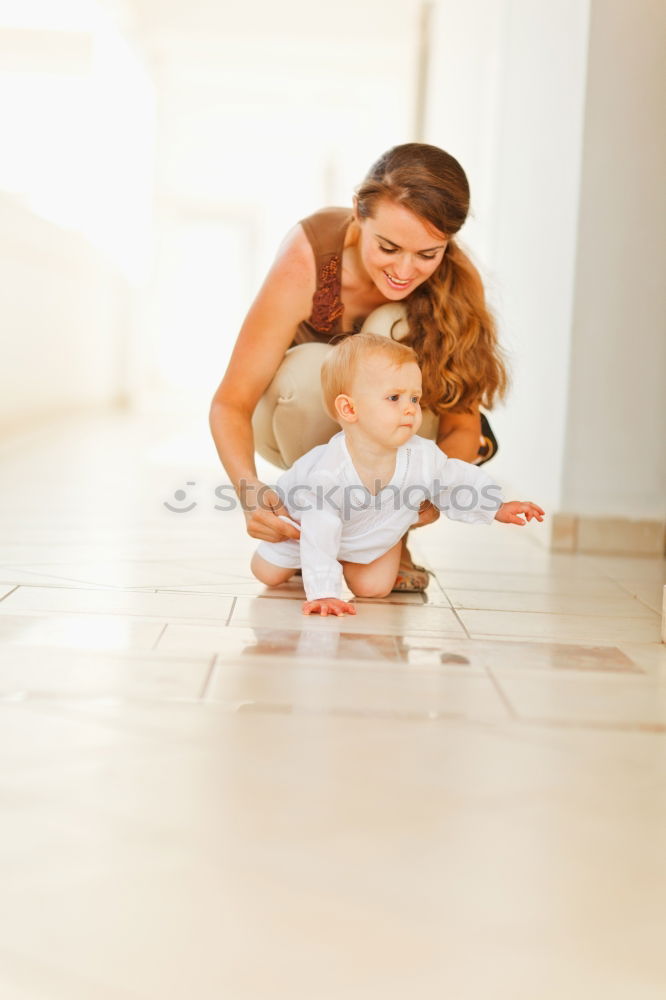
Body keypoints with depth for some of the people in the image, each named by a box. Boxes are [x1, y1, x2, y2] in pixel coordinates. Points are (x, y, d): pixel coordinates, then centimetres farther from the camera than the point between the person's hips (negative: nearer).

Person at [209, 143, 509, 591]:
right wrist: (249, 489, -51)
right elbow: (231, 403, -31)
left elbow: (462, 423, -22)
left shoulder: (459, 284, -26)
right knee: (310, 367, -36)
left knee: (393, 329, -30)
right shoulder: (306, 257, -33)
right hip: (297, 414, -1)